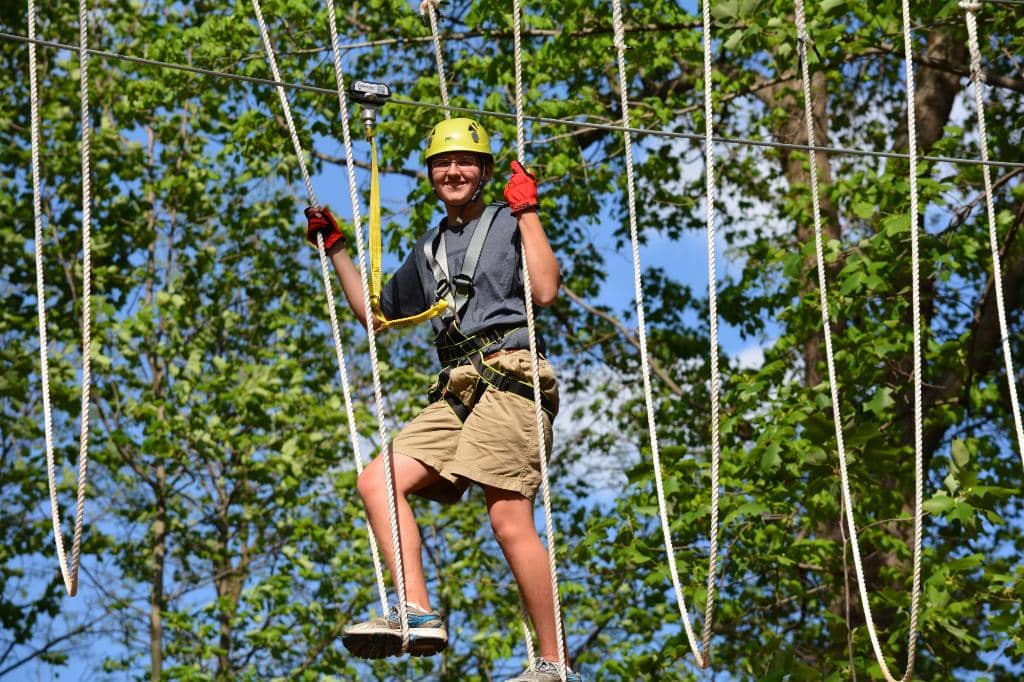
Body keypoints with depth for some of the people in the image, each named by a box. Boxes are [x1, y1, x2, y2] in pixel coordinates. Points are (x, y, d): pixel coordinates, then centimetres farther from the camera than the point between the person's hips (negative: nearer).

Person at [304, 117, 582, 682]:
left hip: (507, 377, -7)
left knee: (509, 520, -15)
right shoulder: (428, 250, 27)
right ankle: (417, 614, -20)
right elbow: (376, 314, 35)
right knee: (378, 483, -10)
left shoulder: (508, 222, 8)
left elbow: (545, 290, -10)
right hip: (456, 391, 7)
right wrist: (335, 249, 32)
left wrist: (527, 211, -5)